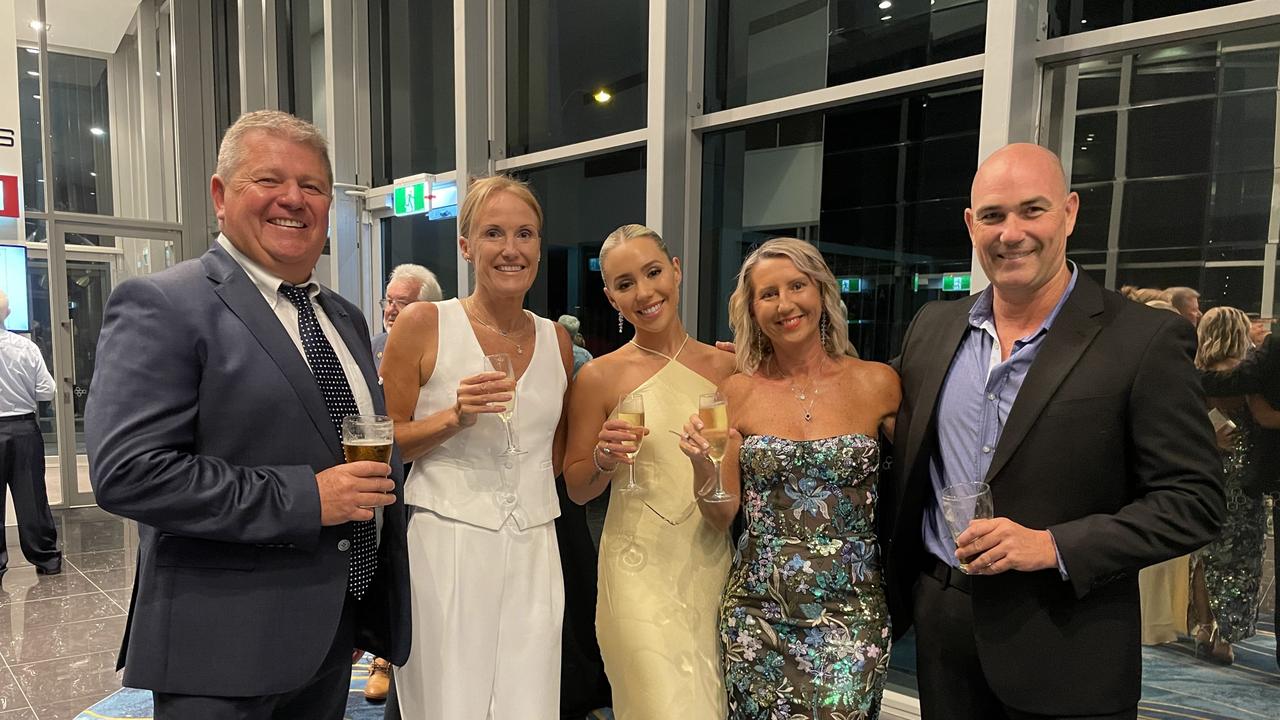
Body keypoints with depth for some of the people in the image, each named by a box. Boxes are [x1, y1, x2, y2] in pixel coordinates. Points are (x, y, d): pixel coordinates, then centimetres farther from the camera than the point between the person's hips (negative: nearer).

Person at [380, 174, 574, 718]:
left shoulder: (557, 340, 8)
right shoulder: (424, 324, -5)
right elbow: (383, 444, -3)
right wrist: (455, 416, -16)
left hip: (533, 551, 4)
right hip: (445, 545, -3)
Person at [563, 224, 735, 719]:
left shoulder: (726, 368, 2)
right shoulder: (599, 376, -5)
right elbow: (577, 489, 3)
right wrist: (604, 460, -17)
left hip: (716, 566, 3)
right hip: (641, 572, -3)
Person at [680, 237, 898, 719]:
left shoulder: (876, 383, -3)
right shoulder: (738, 392, 0)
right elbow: (722, 515, 1)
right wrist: (701, 463, -16)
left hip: (849, 611, -1)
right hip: (757, 610, 1)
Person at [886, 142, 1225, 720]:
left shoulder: (1146, 341, -11)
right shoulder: (931, 326, 2)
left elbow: (1195, 502, -11)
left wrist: (1054, 546, -20)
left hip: (1066, 650, -3)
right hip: (939, 621, 4)